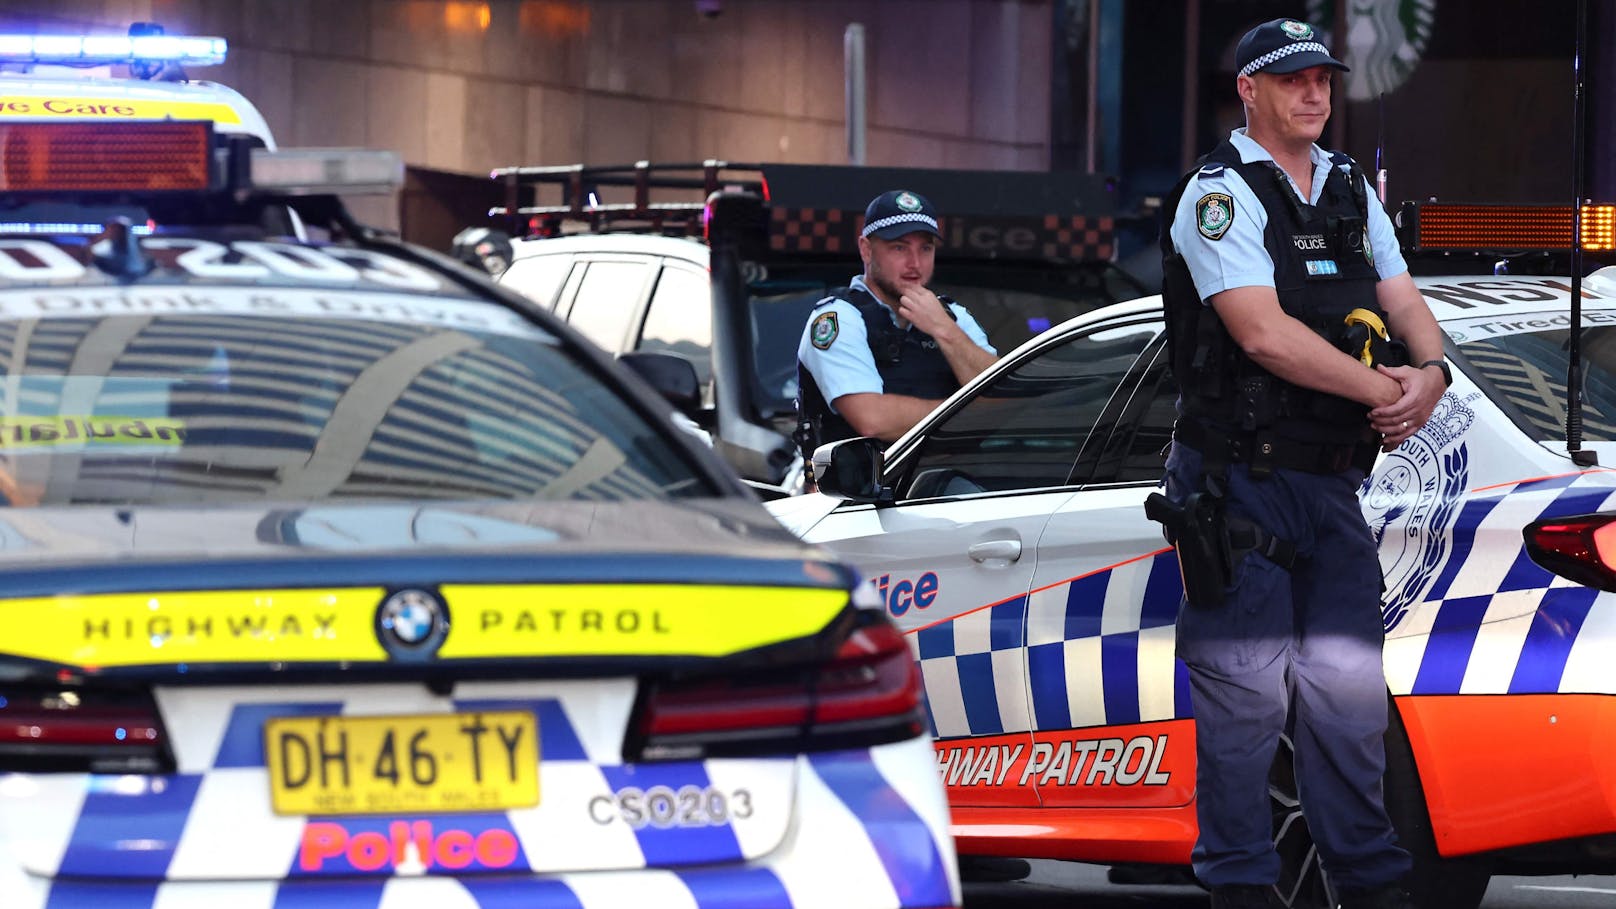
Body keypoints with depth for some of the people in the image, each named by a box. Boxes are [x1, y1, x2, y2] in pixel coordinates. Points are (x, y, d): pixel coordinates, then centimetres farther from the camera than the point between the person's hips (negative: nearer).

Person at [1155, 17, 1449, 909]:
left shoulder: (1350, 190, 16)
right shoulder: (1221, 192, -9)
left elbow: (1405, 304, 13)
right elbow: (1264, 334, -19)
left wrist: (1429, 374, -11)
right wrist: (1382, 391, -14)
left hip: (1333, 480, 6)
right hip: (1238, 480, -6)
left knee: (1348, 683, 5)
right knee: (1245, 686, -5)